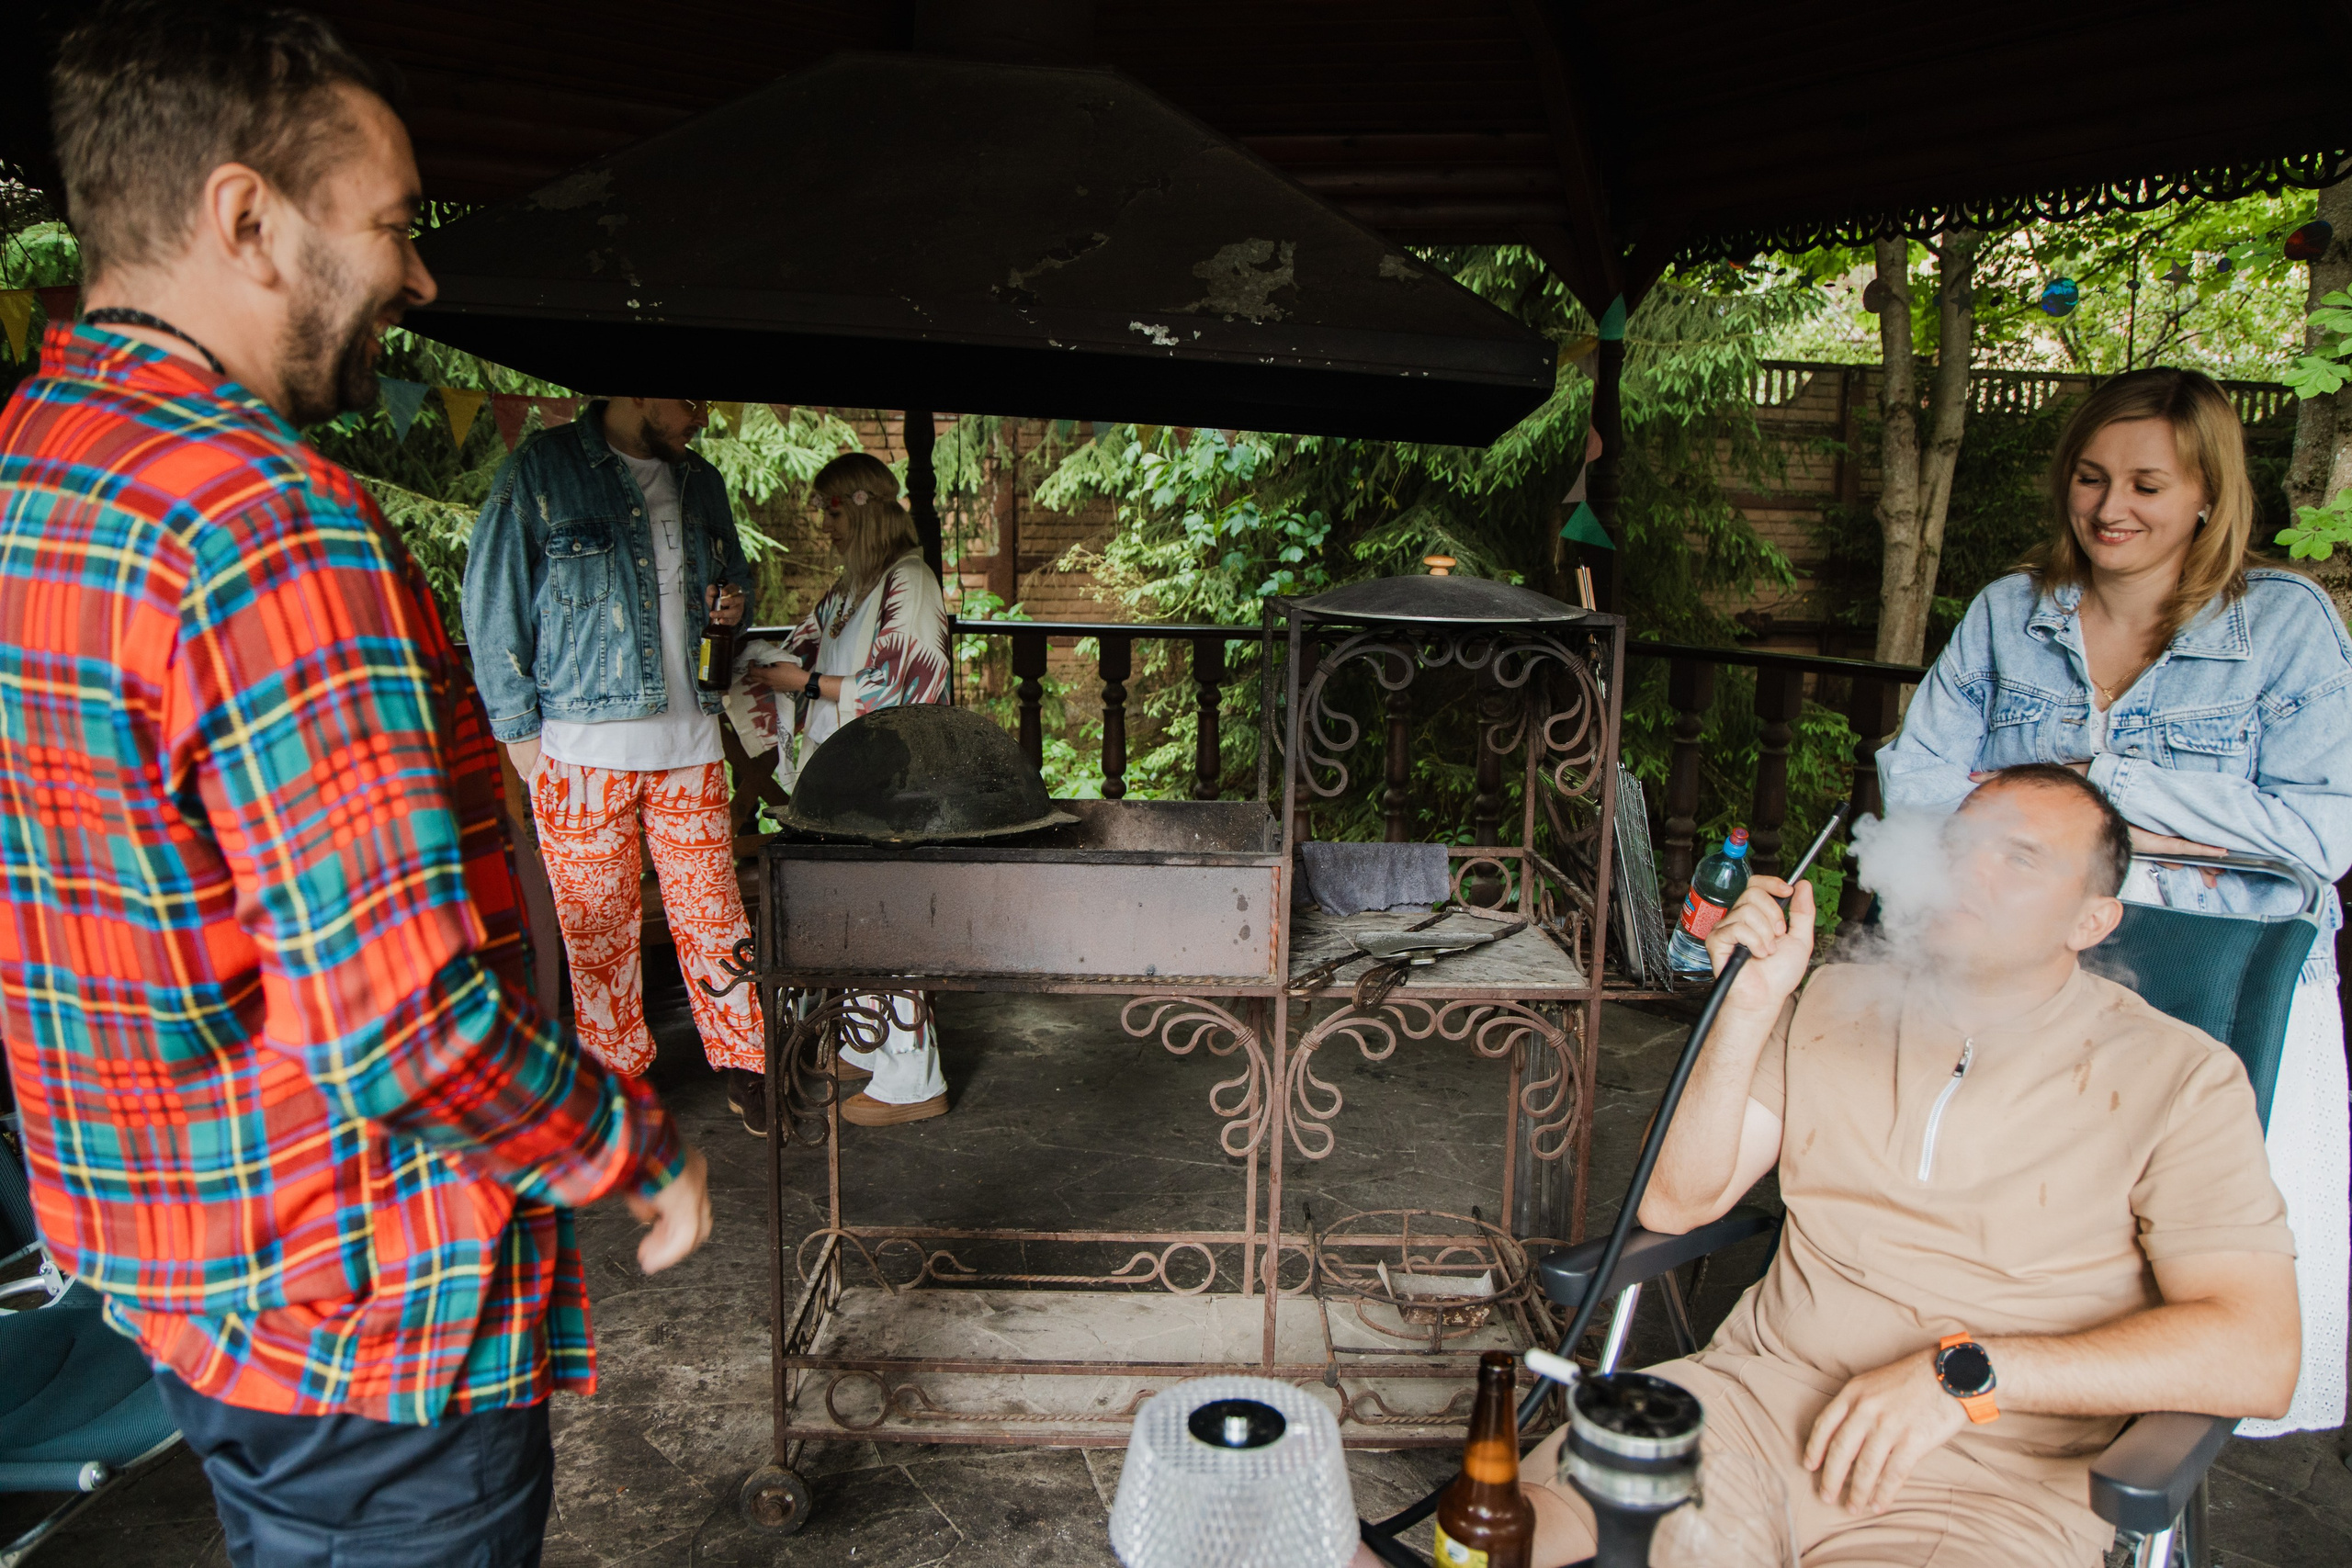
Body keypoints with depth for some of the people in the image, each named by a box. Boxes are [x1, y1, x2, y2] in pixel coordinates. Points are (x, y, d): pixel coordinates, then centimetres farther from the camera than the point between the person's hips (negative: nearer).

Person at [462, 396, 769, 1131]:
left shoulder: (700, 482, 12)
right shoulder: (540, 470, -4)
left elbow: (733, 572, 29)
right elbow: (493, 603, -3)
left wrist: (733, 602, 4)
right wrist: (520, 729, -6)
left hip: (689, 740, 4)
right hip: (581, 745, -4)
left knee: (711, 912, 5)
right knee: (597, 924, 6)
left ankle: (743, 1063, 16)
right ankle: (614, 1077, 21)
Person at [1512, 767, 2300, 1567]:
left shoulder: (2180, 1078, 2)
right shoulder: (1836, 1004, 11)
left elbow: (2256, 1356, -8)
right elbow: (1674, 1206, 5)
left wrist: (1965, 1371, -16)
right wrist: (1750, 1007, -7)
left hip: (1995, 1480, -2)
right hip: (1760, 1392, 2)